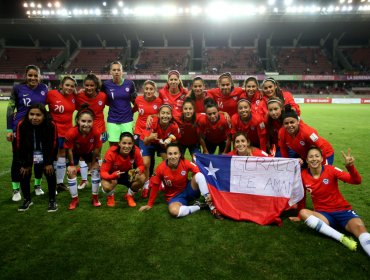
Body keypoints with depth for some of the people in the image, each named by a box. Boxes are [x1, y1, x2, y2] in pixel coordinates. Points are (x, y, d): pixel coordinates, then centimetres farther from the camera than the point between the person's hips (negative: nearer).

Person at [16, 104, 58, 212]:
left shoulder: (51, 125, -29)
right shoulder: (21, 125, -26)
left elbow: (53, 145, -16)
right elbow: (19, 146, -14)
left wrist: (49, 162, -12)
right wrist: (24, 164, -9)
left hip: (45, 154, -1)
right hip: (27, 154, 1)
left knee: (50, 173, -8)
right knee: (24, 174, -1)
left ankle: (52, 200, 9)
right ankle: (27, 199, 22)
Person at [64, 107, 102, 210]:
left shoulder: (96, 132, -38)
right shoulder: (71, 133, -40)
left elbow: (96, 148, -21)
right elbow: (69, 149, -23)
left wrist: (93, 163, -9)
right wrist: (72, 164, -12)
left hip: (89, 151, 1)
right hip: (75, 152, -1)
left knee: (96, 169, -6)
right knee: (71, 172, -8)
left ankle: (95, 197, 13)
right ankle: (74, 199, 11)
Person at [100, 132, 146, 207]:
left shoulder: (135, 151, -25)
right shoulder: (111, 153, -31)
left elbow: (141, 165, -12)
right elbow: (103, 172, -27)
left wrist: (138, 170, -37)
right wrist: (113, 175, -49)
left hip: (128, 174, 3)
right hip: (113, 174, -2)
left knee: (142, 178, -26)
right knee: (106, 186, -35)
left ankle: (129, 195, 6)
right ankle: (110, 197, 7)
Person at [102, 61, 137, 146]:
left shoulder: (130, 84, -1)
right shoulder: (106, 85, -2)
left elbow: (135, 101, 10)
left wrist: (131, 111, 3)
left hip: (127, 120, 0)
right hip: (112, 121, 0)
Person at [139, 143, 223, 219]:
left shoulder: (185, 163, -17)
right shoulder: (161, 168, -18)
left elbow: (198, 173, -16)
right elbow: (155, 186, -6)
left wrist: (207, 194, -25)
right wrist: (150, 204, 2)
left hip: (188, 190, 1)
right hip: (174, 196, -1)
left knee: (199, 175, -28)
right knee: (173, 211, -37)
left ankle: (212, 207, -24)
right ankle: (199, 206, -14)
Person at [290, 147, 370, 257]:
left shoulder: (331, 170, -8)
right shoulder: (303, 175, -4)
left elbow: (356, 181, -17)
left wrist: (350, 167, -37)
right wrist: (300, 217, 16)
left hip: (342, 210, -1)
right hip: (323, 214, 1)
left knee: (359, 226, -32)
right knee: (303, 212, -29)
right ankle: (342, 238, -36)